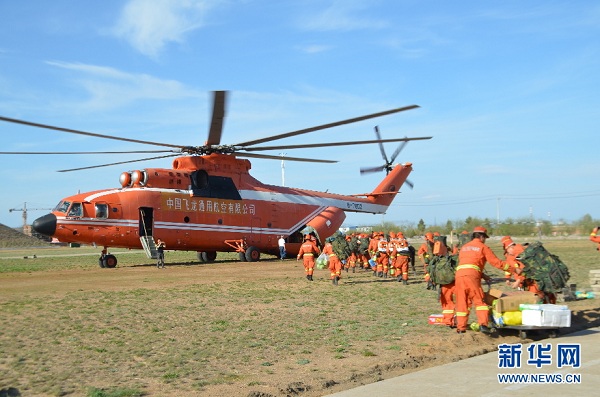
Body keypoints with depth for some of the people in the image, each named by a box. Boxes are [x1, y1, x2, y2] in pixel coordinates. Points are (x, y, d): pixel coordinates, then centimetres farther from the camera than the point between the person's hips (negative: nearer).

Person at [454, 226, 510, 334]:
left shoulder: (464, 247, 28)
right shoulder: (483, 247, 11)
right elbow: (496, 262, 7)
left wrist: (482, 275, 28)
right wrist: (511, 267, 15)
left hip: (459, 275, 5)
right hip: (472, 275, -5)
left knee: (461, 302, 10)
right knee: (479, 300, -1)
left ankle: (461, 328, 10)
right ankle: (483, 324, -17)